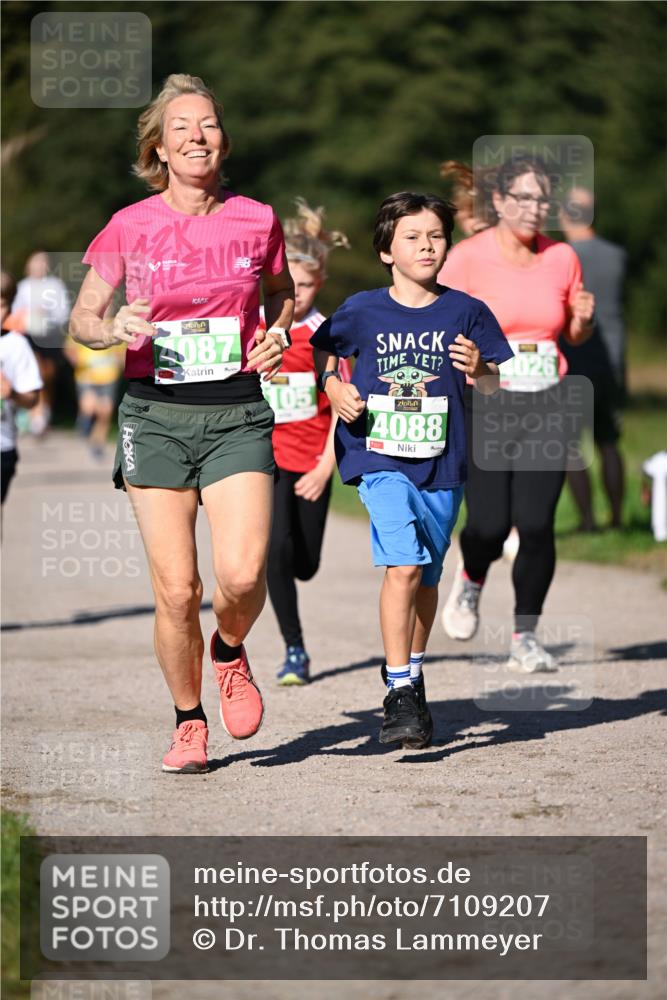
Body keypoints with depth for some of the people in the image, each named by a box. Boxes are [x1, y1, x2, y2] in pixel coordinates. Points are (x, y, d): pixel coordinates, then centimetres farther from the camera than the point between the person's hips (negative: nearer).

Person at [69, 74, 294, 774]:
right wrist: (115, 329, -13)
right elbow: (81, 319, 8)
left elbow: (281, 291, 22)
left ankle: (230, 652, 17)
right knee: (176, 590, -3)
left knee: (242, 575, -17)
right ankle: (189, 723, 18)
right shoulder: (129, 227, -1)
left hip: (238, 413, 0)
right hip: (156, 414, 0)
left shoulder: (257, 220, 2)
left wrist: (278, 334, 1)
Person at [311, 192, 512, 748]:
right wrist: (333, 385, -1)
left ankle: (412, 676, 36)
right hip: (380, 458, -2)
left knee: (427, 578, 14)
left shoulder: (464, 313, 0)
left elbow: (492, 386, 4)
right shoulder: (363, 312, -1)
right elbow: (323, 347, 17)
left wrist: (477, 369, -17)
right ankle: (399, 696, -16)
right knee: (403, 566, -19)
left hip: (441, 466, 2)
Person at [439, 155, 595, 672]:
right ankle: (471, 581, 27)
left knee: (537, 524, -5)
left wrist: (583, 318, -3)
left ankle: (525, 637, 10)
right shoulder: (468, 256, -4)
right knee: (489, 525, -9)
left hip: (548, 406, 3)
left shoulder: (562, 258, 7)